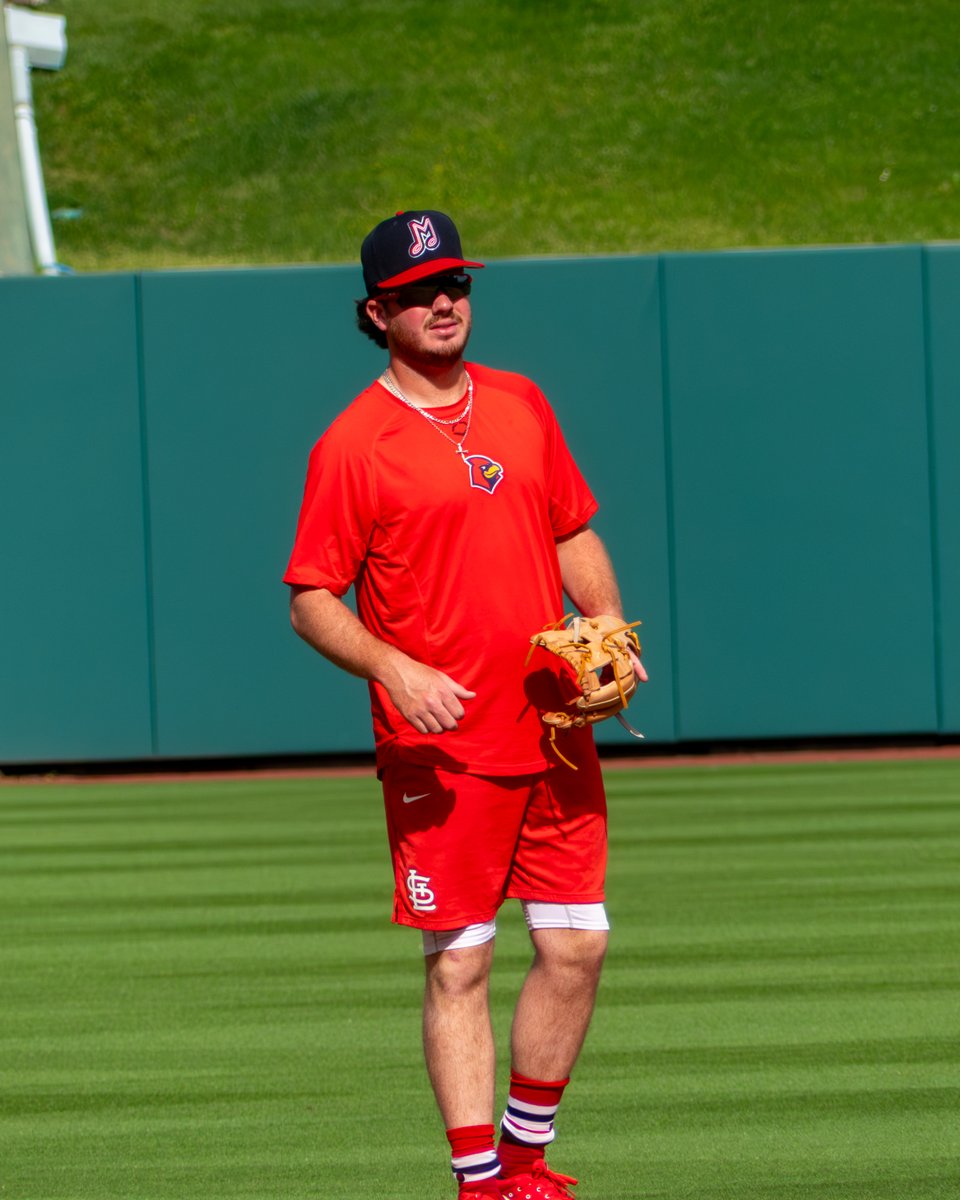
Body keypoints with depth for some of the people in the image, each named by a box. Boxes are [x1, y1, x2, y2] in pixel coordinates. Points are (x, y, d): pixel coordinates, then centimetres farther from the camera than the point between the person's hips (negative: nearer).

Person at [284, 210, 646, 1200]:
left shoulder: (521, 405, 12)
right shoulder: (353, 443, -6)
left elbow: (574, 533, 21)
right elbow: (310, 599, -6)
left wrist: (608, 629, 3)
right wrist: (394, 669, -22)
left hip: (554, 733, 5)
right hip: (443, 749, -5)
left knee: (577, 947, 5)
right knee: (459, 964, -4)